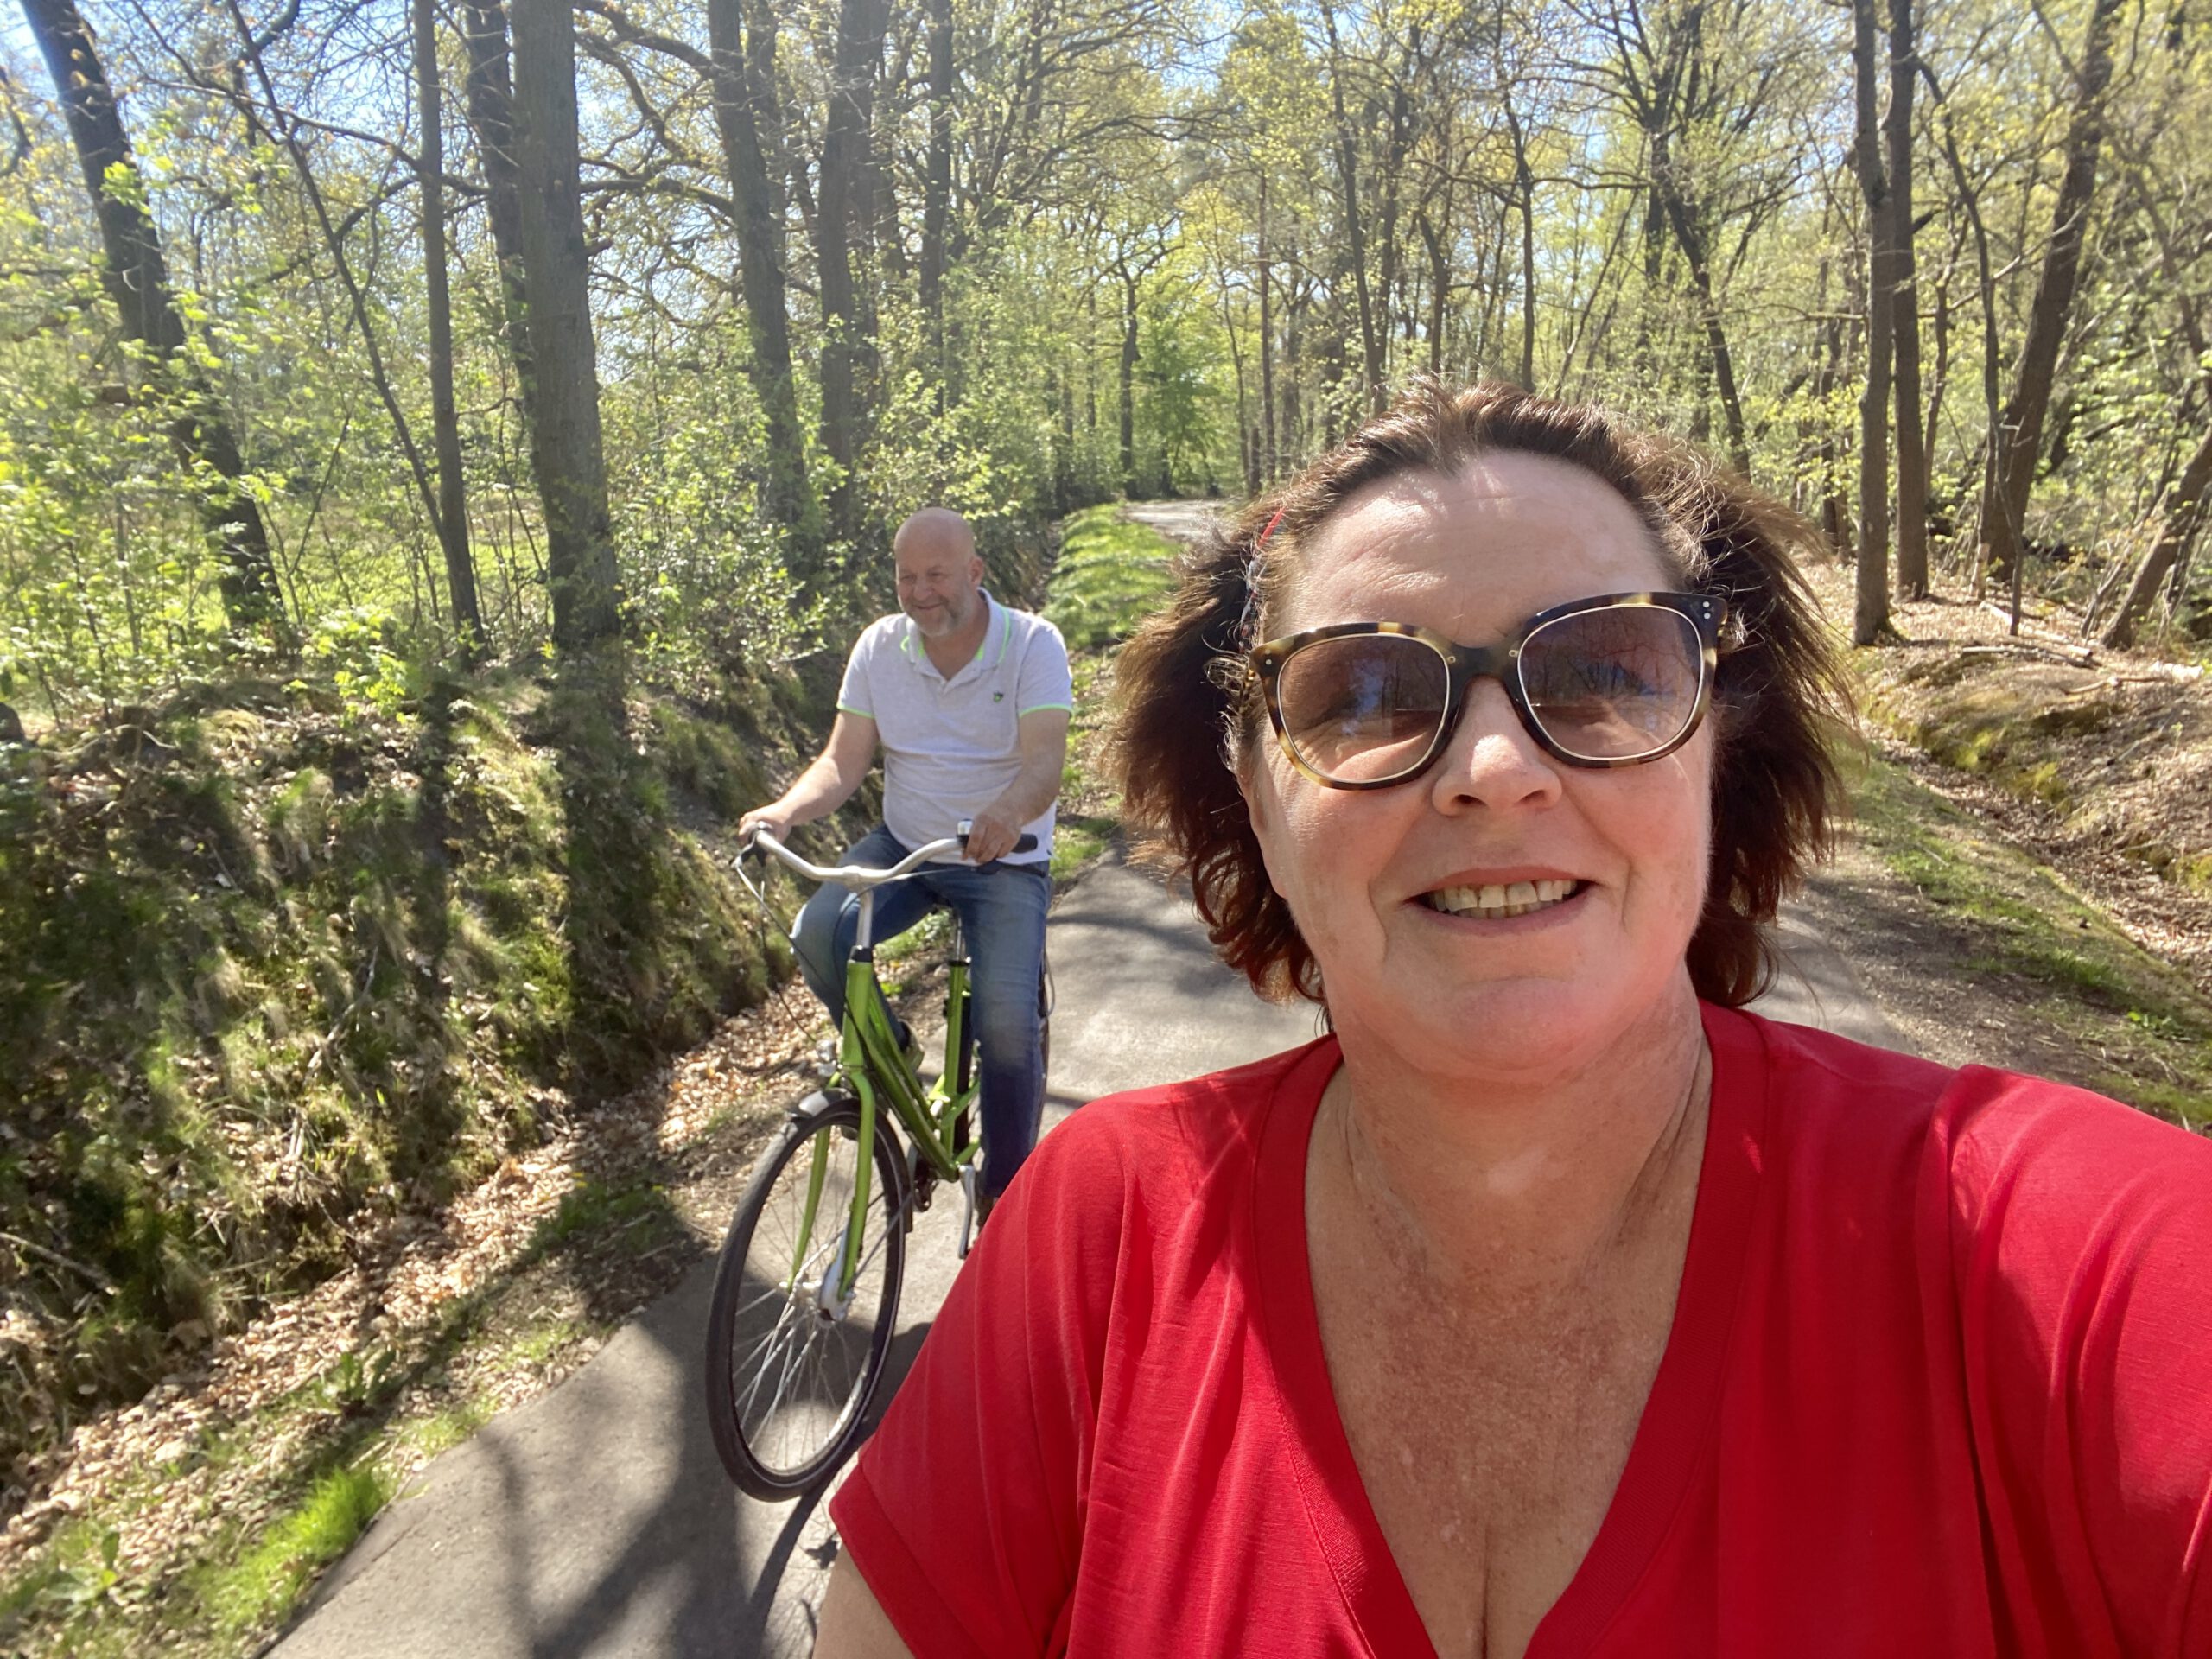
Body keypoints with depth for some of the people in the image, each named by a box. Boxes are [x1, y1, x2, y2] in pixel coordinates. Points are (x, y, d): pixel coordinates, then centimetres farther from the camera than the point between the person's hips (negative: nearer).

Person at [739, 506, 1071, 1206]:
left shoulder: (1033, 642, -12)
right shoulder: (879, 645, -2)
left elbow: (1045, 761, -25)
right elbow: (843, 761, -4)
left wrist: (1009, 811, -48)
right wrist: (785, 810, -25)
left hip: (1005, 860, -3)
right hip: (903, 844, 4)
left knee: (1006, 1021, -20)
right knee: (817, 933, -24)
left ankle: (1006, 1193, 5)